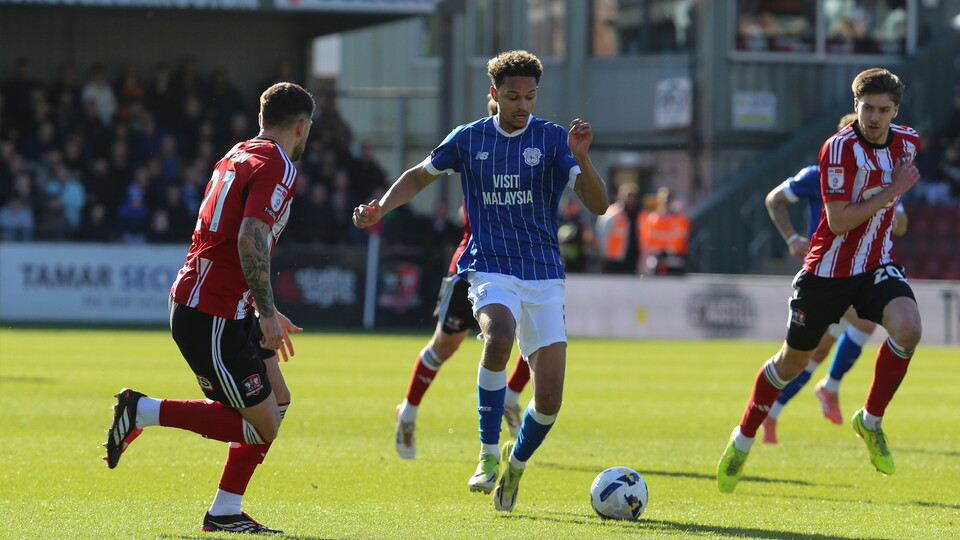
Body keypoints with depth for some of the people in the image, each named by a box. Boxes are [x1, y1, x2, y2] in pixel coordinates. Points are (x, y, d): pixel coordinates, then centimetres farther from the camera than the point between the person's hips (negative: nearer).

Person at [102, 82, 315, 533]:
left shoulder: (239, 156, 17)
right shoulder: (277, 167, -14)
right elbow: (251, 241, -27)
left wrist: (266, 313, 30)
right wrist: (267, 313, -25)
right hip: (211, 317, -10)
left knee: (277, 402, 14)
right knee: (261, 426, -7)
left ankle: (224, 512, 16)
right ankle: (142, 411, -4)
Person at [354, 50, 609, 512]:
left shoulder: (553, 140, 0)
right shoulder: (469, 139, 5)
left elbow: (597, 204, -8)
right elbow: (419, 176, 22)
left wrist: (580, 158, -25)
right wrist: (379, 208, 5)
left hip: (545, 278, 1)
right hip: (490, 270, -1)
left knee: (549, 399, -6)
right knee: (499, 336, -36)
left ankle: (516, 462, 27)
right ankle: (488, 454, -23)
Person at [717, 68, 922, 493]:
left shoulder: (906, 143, 0)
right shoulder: (840, 148, -20)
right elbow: (839, 220, -25)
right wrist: (892, 191, -23)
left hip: (876, 266, 4)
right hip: (827, 269, -4)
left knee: (907, 328, -26)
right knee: (793, 360, 9)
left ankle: (871, 421, -5)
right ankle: (743, 439, 33)